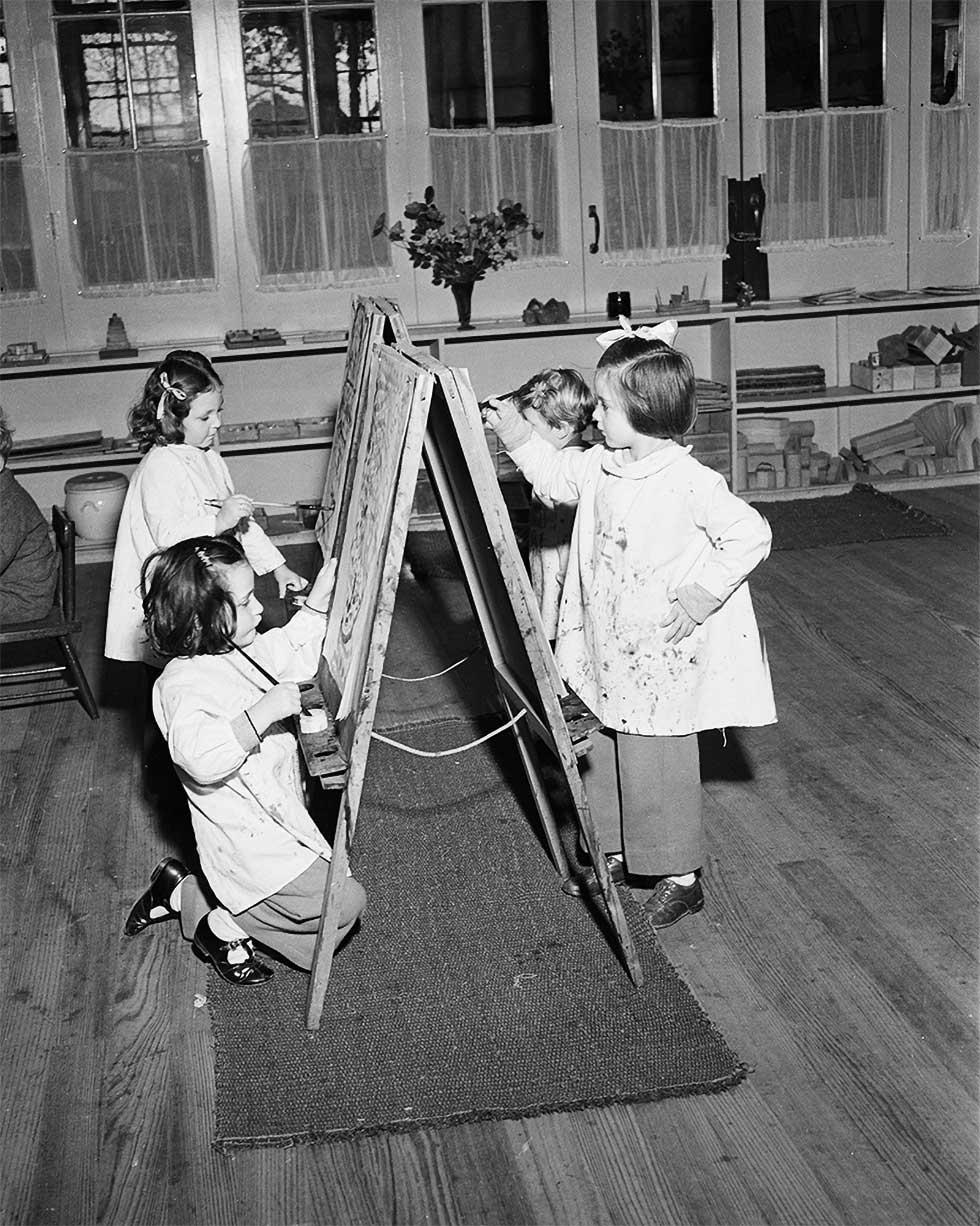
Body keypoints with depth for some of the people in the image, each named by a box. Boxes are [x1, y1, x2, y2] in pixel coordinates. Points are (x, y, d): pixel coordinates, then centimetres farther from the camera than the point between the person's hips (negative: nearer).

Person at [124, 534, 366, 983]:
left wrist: (317, 604, 4)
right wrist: (261, 713, -45)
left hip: (274, 819, 10)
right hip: (249, 840, -10)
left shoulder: (236, 649, 0)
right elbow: (201, 756, -44)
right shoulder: (184, 685, -28)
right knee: (342, 902, -10)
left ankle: (182, 894, 28)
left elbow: (290, 656, 17)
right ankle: (222, 928, 6)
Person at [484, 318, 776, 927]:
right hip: (612, 653, 8)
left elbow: (751, 535, -21)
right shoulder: (602, 466, 1)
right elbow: (555, 474, 18)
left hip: (666, 658, -8)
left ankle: (682, 875, 20)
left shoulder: (689, 482, -22)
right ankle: (620, 852, 38)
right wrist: (518, 434, 6)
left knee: (660, 764, 3)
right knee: (609, 756, 19)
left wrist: (698, 596, -22)